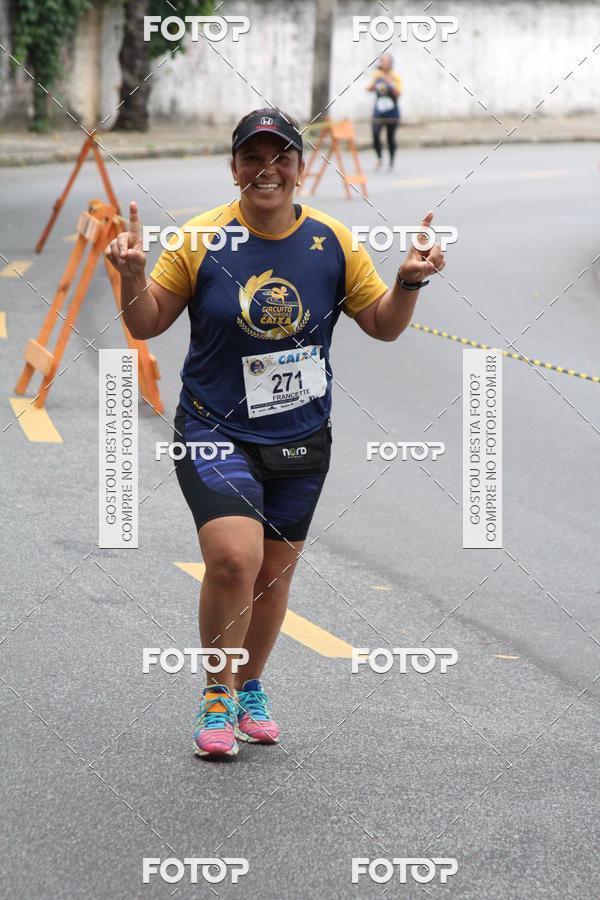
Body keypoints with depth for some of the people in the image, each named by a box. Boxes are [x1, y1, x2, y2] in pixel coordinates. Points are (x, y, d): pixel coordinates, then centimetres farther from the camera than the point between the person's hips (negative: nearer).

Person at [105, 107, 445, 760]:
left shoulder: (333, 242, 0)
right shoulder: (199, 240, -6)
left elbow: (383, 325, 7)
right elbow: (146, 325, 0)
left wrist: (408, 282, -12)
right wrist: (132, 276, -19)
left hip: (300, 438, 3)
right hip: (214, 430, -3)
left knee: (274, 571, 11)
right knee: (232, 558, -21)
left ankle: (249, 689, 35)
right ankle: (217, 697, -3)